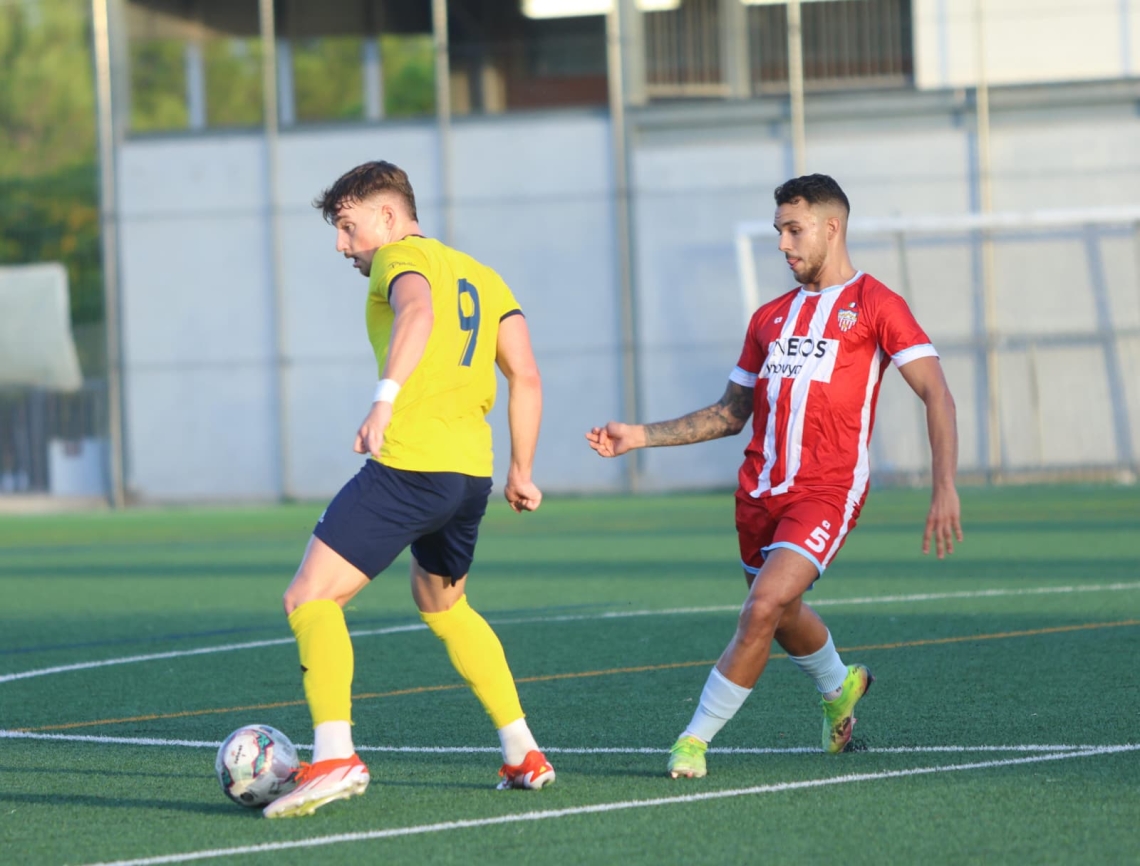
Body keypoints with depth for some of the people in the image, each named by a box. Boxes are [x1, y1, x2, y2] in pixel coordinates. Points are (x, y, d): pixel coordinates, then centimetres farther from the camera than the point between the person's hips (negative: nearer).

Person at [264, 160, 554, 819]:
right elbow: (527, 377, 16)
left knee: (310, 598, -7)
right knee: (443, 605, 30)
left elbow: (417, 312, -24)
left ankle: (335, 756, -24)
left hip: (407, 463, -8)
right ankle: (525, 755, 27)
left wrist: (385, 399, -35)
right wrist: (522, 472, 20)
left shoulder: (401, 258, 0)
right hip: (472, 469, 8)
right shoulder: (480, 276, 22)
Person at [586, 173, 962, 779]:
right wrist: (641, 436, 14)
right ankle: (839, 688, 49)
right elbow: (731, 413, 23)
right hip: (760, 491, 7)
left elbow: (936, 394, -7)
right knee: (783, 616, 17)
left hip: (827, 490, -7)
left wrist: (944, 488, -18)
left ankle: (695, 740, -11)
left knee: (764, 609, -20)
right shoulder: (770, 318, 18)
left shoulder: (874, 305, -1)